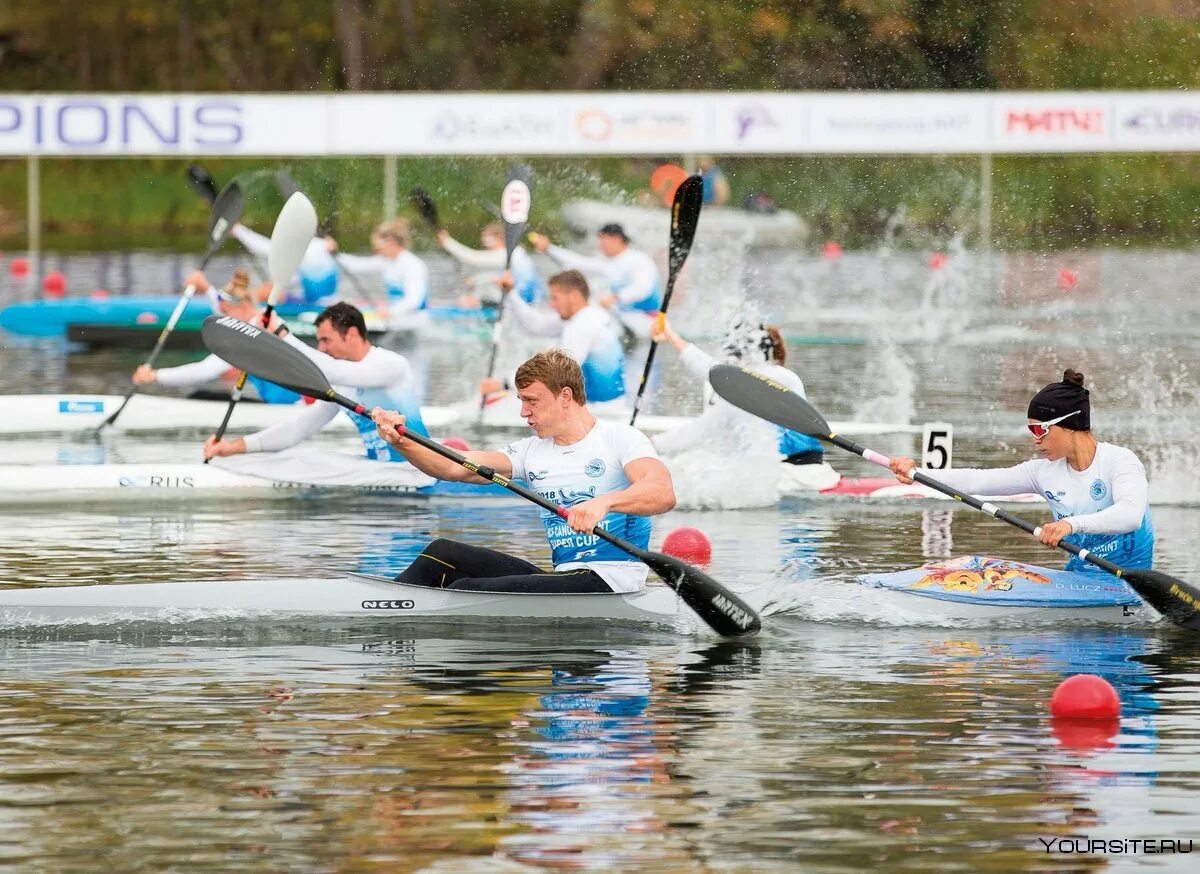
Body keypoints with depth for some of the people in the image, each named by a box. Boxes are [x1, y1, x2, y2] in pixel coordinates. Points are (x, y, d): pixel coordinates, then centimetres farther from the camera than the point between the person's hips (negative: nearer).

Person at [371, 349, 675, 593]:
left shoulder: (619, 438, -5)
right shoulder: (533, 451, 15)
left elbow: (664, 494, -24)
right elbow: (454, 467, 3)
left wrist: (605, 502, -43)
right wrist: (402, 442, -14)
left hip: (610, 586, -8)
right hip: (562, 576, 8)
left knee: (467, 592, -21)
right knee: (444, 553, -2)